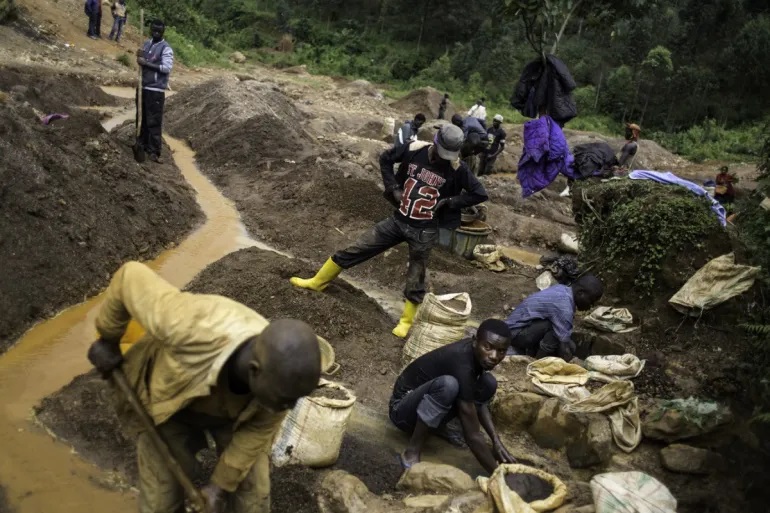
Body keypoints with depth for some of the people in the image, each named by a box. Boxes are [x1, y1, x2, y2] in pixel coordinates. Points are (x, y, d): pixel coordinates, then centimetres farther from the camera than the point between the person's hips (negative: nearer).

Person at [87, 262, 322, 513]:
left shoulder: (282, 378, -34)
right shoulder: (190, 329, -46)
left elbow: (258, 430, -14)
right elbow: (132, 278, -28)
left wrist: (220, 484, -7)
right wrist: (108, 340, -13)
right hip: (168, 399, -2)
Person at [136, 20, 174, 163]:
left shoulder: (166, 48, -10)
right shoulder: (147, 44, 13)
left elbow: (167, 67, -22)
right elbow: (142, 63, 18)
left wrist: (147, 63, -22)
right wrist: (139, 56, -5)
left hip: (156, 89, -7)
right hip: (144, 86, 7)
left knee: (154, 121, -8)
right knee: (143, 117, 15)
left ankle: (154, 151, -6)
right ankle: (143, 144, 27)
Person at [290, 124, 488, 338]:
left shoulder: (456, 168, -14)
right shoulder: (414, 150, -9)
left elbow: (480, 194, -11)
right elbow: (385, 158, 7)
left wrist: (447, 202, -13)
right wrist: (393, 187, -2)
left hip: (424, 231, -3)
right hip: (398, 220, 3)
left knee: (415, 280, 5)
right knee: (355, 249, 8)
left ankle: (406, 321, 27)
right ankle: (318, 281, 25)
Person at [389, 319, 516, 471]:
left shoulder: (475, 352, -9)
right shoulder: (462, 363, -33)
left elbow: (478, 400, 5)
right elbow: (472, 435, -31)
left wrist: (497, 442, -6)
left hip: (426, 405, 8)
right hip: (403, 409, -8)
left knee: (489, 383, -5)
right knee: (448, 384, -37)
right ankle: (411, 452, -22)